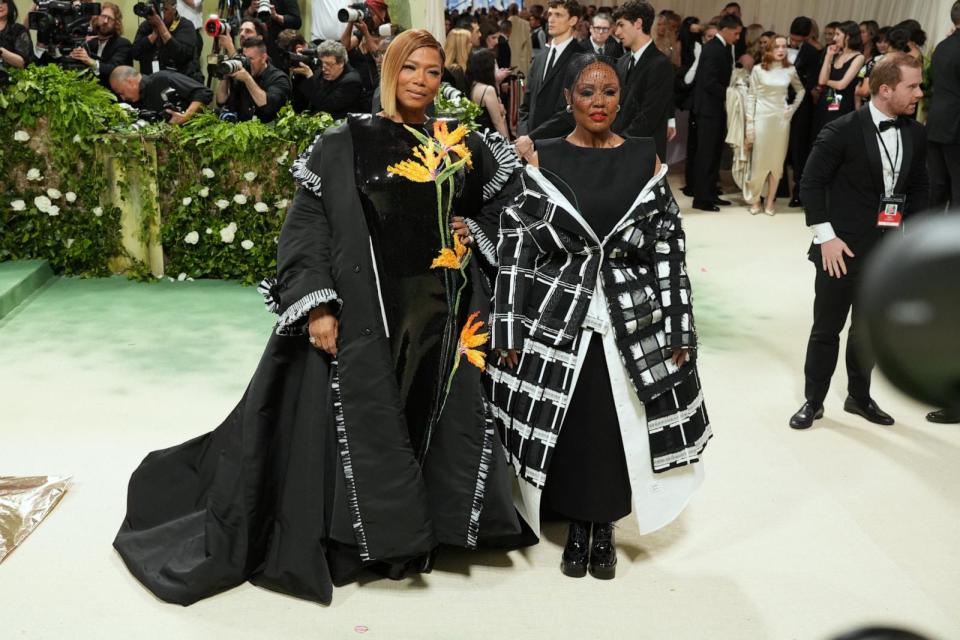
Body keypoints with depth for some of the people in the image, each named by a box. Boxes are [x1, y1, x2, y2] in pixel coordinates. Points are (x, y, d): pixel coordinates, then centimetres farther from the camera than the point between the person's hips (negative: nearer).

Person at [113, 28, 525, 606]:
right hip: (364, 312, -3)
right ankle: (363, 538, 17)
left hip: (441, 309, 4)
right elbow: (307, 223, -6)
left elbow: (502, 200, 23)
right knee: (359, 421, 1)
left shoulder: (459, 145, 8)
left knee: (435, 418, 8)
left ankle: (419, 532, 24)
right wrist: (317, 305, -16)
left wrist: (475, 229, 2)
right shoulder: (346, 142, -2)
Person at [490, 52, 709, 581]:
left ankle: (604, 526, 30)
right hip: (557, 319, -1)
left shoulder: (646, 159, 2)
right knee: (564, 428, 7)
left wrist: (679, 331, -2)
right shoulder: (541, 160, -1)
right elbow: (514, 245, -1)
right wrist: (508, 330, -5)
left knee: (618, 428, 8)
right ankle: (576, 526, 29)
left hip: (633, 321, 1)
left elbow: (669, 247, 2)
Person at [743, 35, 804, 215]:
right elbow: (751, 97, -2)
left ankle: (770, 202, 12)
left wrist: (793, 108, 7)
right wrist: (749, 125, -7)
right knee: (759, 161, 0)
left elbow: (801, 90, 21)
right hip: (762, 118, -2)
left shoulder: (790, 70, 4)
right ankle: (754, 200, 13)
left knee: (777, 161, 4)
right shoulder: (758, 69, -3)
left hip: (781, 119, 2)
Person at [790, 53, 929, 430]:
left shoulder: (916, 135, 3)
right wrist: (825, 237, -14)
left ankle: (859, 396, 34)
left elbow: (920, 189, 12)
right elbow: (811, 183, -11)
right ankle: (813, 401, 22)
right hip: (842, 248, -5)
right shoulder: (843, 131, -13)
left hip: (888, 252, 5)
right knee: (827, 329, 7)